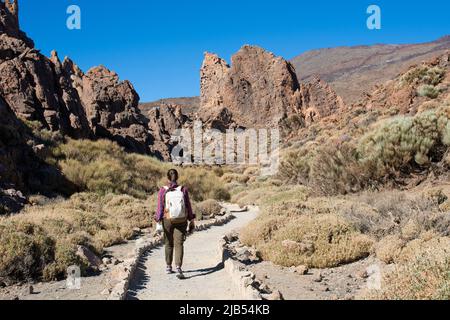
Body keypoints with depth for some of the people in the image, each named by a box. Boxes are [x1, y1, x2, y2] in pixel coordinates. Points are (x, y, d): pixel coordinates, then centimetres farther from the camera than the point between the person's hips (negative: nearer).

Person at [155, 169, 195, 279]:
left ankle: (168, 267, 28)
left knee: (169, 244, 17)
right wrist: (191, 221, 7)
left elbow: (160, 208, -8)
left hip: (167, 220, 0)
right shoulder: (183, 190, -4)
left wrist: (158, 222, -4)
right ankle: (178, 268, -17)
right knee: (179, 244, -1)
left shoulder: (162, 191, -6)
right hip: (181, 221, 0)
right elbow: (188, 206, -2)